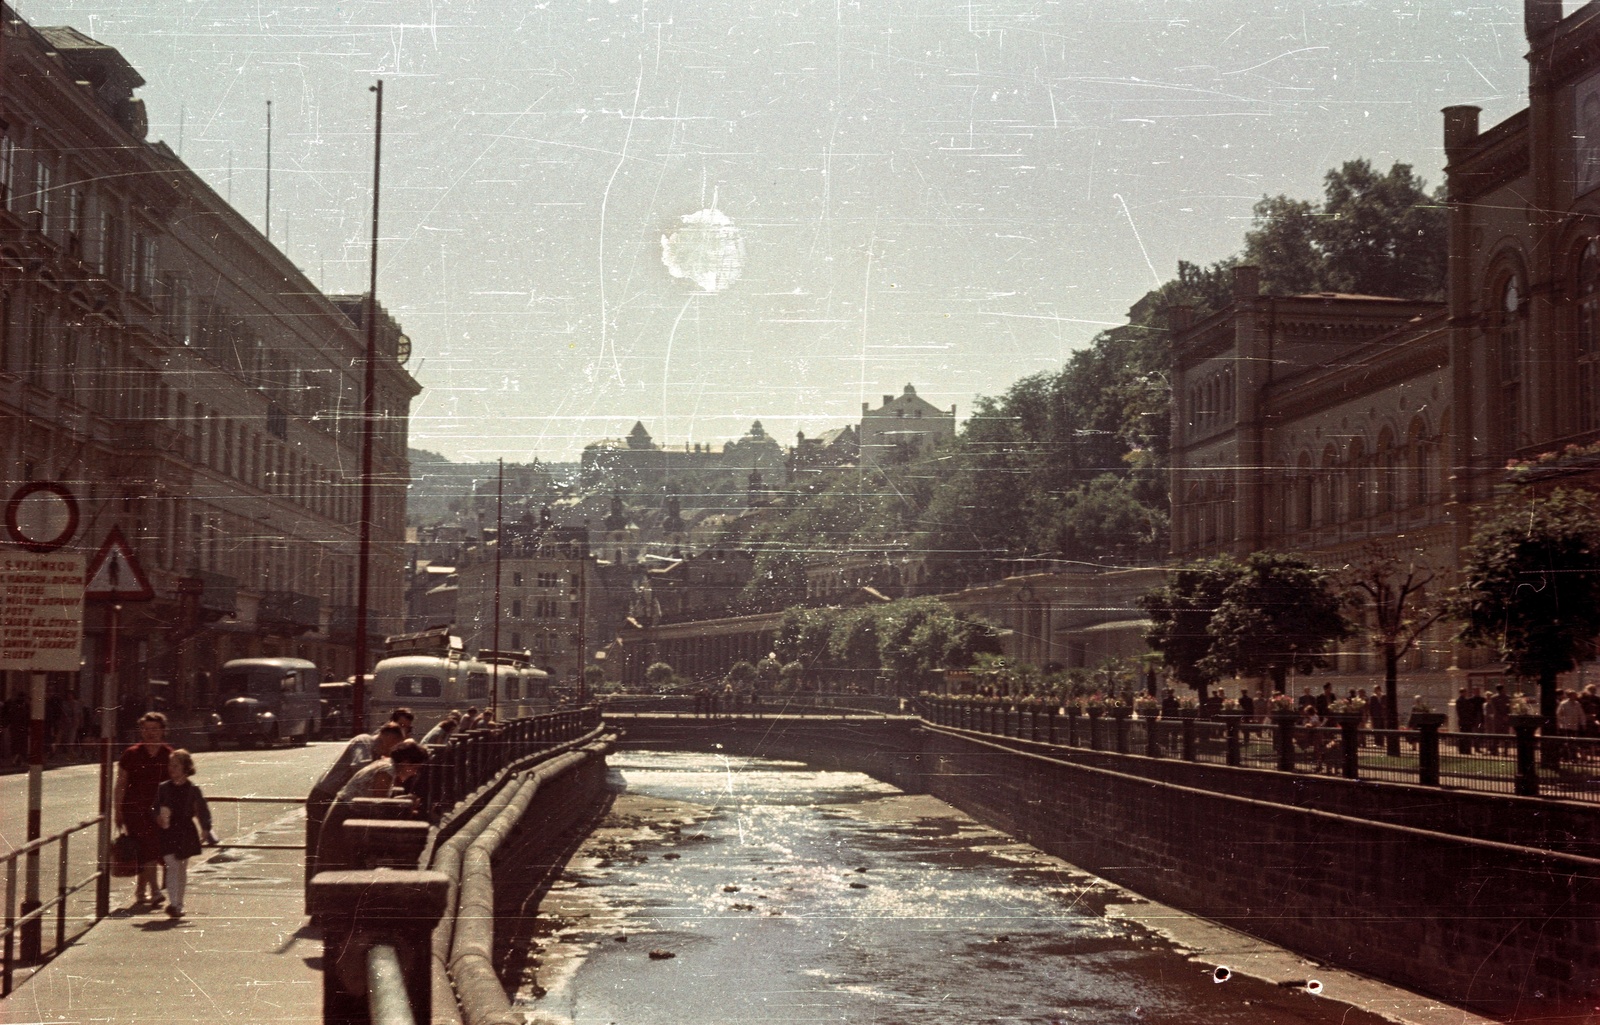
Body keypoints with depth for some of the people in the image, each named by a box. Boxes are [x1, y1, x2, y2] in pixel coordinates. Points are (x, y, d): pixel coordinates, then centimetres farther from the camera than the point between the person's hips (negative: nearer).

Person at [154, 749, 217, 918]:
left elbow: (203, 811, 1)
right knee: (172, 866, -12)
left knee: (182, 869, 12)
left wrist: (206, 829, -8)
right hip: (168, 834, -1)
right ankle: (174, 903, -17)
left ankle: (178, 903, 24)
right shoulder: (163, 788, 0)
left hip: (186, 834, 1)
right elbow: (157, 810, 4)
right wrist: (159, 819, -16)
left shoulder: (193, 790, -3)